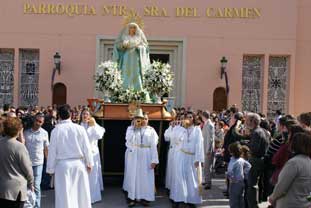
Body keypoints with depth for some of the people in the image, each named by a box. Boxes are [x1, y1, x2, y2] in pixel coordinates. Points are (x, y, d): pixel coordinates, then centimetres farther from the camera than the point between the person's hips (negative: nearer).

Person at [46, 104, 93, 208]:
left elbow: (52, 151, -2)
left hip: (62, 165, -1)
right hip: (78, 163, 1)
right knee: (81, 192, 13)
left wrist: (50, 168, 7)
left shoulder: (56, 130, -7)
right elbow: (87, 147, -2)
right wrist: (89, 163, 9)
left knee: (64, 195, 5)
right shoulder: (80, 128, -6)